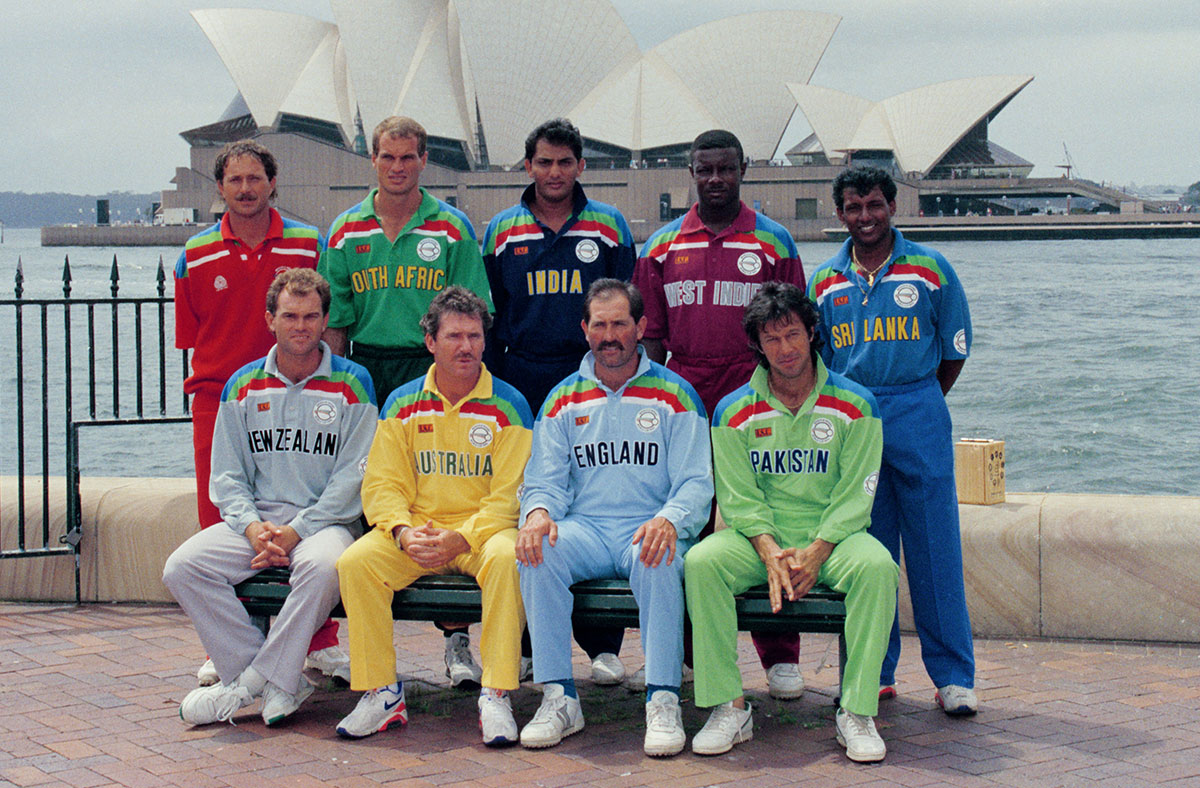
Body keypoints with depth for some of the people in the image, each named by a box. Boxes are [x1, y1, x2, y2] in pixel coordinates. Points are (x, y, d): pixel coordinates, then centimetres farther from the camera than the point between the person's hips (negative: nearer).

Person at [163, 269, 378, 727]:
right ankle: (280, 684, -19)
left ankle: (256, 679, -22)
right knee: (182, 568, -21)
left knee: (323, 565, -38)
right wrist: (252, 525, -11)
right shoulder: (243, 386, 12)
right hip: (255, 520, 4)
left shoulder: (351, 384, 2)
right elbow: (227, 474, 9)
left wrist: (296, 530, -16)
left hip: (325, 519, -4)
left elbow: (353, 475, -5)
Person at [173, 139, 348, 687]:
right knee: (220, 524, 3)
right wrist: (228, 378, 5)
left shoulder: (308, 246, 4)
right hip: (218, 399, 1)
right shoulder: (196, 256, 7)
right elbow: (192, 338, 12)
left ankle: (321, 641, 6)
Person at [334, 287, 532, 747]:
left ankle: (496, 696, -29)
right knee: (355, 562, -24)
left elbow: (509, 496, -7)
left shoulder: (507, 406, 0)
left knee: (506, 559, -36)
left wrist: (461, 540, -22)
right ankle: (381, 693, -13)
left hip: (483, 533, -2)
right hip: (416, 530, 3)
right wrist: (404, 532, -17)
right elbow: (382, 485, 4)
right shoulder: (402, 404, 8)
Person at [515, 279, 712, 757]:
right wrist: (538, 511, -17)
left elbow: (696, 483, 0)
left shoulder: (673, 395, 7)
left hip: (648, 532, -2)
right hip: (584, 529, 2)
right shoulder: (563, 400, 15)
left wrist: (668, 520, -24)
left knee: (657, 559, -37)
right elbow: (546, 480, 9)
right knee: (539, 551, -30)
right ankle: (559, 698, -25)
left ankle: (663, 703, -33)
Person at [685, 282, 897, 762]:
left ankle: (857, 713, -27)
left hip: (832, 538, -1)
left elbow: (855, 496, -4)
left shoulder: (854, 405, 1)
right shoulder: (734, 412, 5)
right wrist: (770, 551, -19)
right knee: (701, 562, -28)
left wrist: (814, 553, -18)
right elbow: (738, 497, -1)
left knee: (877, 567, -33)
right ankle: (728, 708, -24)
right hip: (760, 538, 1)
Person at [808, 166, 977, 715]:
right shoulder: (824, 282, 9)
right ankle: (873, 672, 13)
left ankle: (953, 675, 3)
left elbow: (955, 350, 7)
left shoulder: (930, 269, 2)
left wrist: (916, 405, 7)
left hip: (917, 416, -2)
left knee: (934, 547, -3)